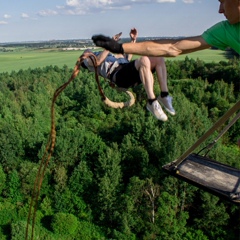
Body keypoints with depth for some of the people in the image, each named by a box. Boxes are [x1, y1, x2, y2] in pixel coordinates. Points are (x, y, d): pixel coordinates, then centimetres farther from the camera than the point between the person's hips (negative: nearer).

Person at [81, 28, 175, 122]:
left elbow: (127, 58, 40)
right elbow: (97, 61, -1)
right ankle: (152, 103, -36)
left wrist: (133, 39, 34)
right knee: (144, 60, -33)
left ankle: (164, 96, -17)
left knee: (159, 59, -9)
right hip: (119, 75, -8)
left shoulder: (109, 57, 45)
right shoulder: (87, 61, 23)